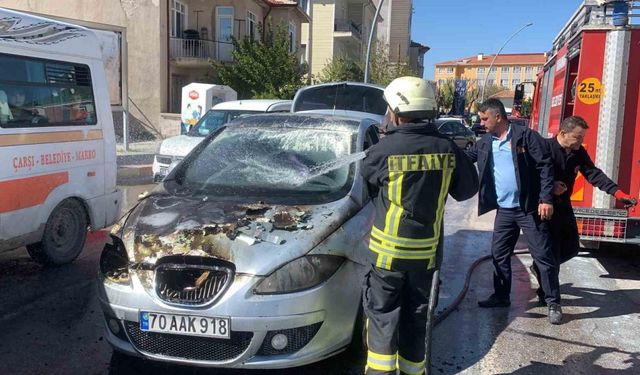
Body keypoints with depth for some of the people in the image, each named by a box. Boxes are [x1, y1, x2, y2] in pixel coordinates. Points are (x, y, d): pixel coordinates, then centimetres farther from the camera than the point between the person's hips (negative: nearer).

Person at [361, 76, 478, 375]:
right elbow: (468, 189, 7)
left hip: (389, 249, -3)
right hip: (427, 251, 3)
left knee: (383, 315, 9)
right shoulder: (447, 148, -6)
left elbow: (365, 184, 4)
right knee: (415, 316, 16)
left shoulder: (384, 150, -15)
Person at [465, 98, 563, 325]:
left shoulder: (526, 136, -10)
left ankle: (553, 303, 12)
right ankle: (501, 296, 27)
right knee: (499, 254, 12)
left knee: (543, 255, 1)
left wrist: (546, 199, -17)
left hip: (530, 208, -6)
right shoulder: (485, 143, 7)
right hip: (504, 210, 6)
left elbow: (545, 167, -12)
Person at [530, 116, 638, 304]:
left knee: (571, 247, 14)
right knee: (551, 250, -5)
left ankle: (539, 268, 35)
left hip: (564, 205, 7)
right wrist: (550, 186, -30)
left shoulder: (579, 152, 3)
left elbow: (594, 174, -3)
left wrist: (618, 193, -14)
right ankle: (545, 293, 10)